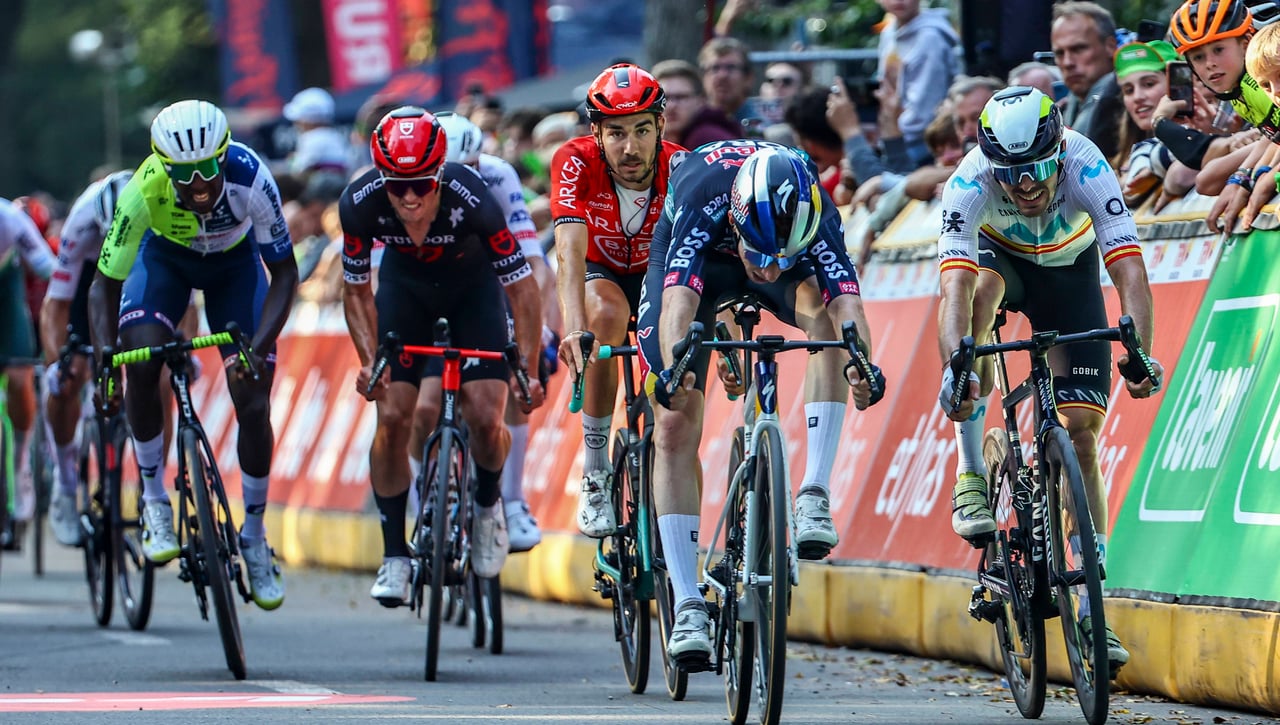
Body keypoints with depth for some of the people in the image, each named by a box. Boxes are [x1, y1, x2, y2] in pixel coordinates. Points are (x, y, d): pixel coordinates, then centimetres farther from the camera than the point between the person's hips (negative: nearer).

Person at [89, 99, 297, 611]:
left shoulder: (249, 179, -37)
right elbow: (105, 285, -26)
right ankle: (154, 501, -8)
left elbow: (284, 274, -27)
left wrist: (258, 349, -39)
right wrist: (104, 364, -39)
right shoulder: (143, 191, -36)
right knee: (140, 363, -26)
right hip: (166, 256, 0)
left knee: (253, 402, -9)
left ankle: (255, 535, 11)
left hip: (234, 262, 0)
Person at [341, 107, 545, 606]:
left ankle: (488, 502, 18)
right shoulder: (360, 203, -30)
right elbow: (357, 289, -14)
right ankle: (394, 555, 0)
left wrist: (529, 369, -32)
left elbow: (521, 285, -26)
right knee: (392, 416, -12)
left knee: (485, 418, -15)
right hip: (405, 284, 2)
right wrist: (369, 361, -26)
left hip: (472, 285, -2)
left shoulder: (470, 199, -37)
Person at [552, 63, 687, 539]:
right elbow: (571, 252, -40)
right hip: (601, 274, -1)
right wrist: (574, 329, -56)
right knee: (607, 313, -36)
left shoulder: (680, 168, -27)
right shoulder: (576, 162, -29)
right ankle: (595, 474, -28)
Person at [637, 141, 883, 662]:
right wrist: (675, 365, -71)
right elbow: (677, 301, -52)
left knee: (824, 309, -34)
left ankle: (815, 494, -29)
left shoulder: (816, 214, -36)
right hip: (695, 257, -1)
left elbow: (848, 305, -46)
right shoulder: (702, 198, -41)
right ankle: (687, 606, -10)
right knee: (676, 427, -13)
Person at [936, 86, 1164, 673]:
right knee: (978, 285, -39)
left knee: (1080, 437, -9)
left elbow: (1128, 268, -43)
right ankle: (971, 475, -27)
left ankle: (1091, 611, -5)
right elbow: (956, 280, -47)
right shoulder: (969, 183, -36)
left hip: (1068, 268, 0)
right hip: (999, 255, 0)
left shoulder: (1086, 168, -36)